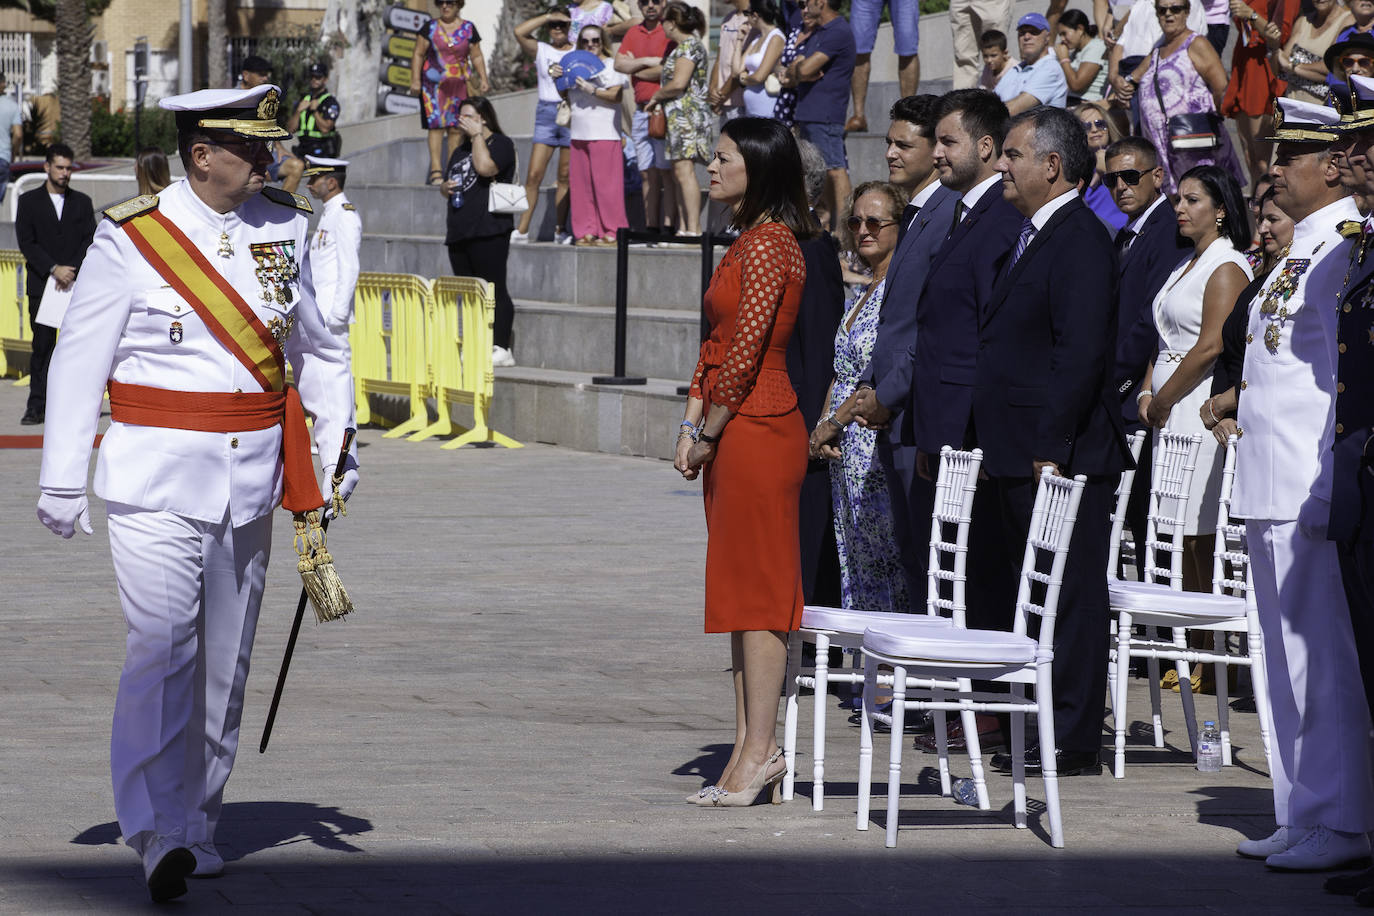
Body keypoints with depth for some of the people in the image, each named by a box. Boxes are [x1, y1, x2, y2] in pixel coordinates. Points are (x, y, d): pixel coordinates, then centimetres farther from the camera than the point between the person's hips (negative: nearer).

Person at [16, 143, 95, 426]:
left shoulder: (82, 202, 13)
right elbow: (26, 243, 0)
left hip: (77, 284, 1)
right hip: (41, 285, -1)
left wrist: (71, 271, -9)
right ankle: (37, 406, -2)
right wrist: (53, 269, -12)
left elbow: (89, 242, 6)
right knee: (42, 345, -4)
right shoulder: (29, 201, 8)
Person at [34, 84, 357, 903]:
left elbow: (315, 345, 20)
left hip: (252, 477, 5)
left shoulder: (282, 229, 7)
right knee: (161, 652, -15)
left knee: (225, 664, 10)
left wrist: (339, 439, 11)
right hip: (158, 477, -5)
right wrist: (63, 481, -4)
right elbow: (79, 360, -4)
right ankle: (160, 834, -20)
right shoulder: (132, 238, -8)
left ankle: (196, 824, 22)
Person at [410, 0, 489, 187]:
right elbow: (418, 54, 4)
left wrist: (483, 79, 1)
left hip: (459, 84, 2)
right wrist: (415, 79, -5)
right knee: (436, 124, -10)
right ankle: (435, 170, -15)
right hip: (434, 84, -2)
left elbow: (477, 57, 12)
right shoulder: (430, 28, 5)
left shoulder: (469, 29, 9)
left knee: (456, 128, 0)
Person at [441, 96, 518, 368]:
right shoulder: (461, 150, 24)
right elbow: (448, 186, 31)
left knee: (494, 290, -10)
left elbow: (485, 167, -21)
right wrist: (445, 188, 7)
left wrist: (477, 135, -11)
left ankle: (501, 348, -10)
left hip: (488, 231, -9)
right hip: (459, 231, 9)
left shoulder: (500, 144, -2)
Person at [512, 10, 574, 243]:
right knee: (534, 174, -6)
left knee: (565, 177, 2)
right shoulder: (541, 50, 9)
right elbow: (519, 32, -6)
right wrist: (548, 16, -3)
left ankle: (560, 230, 7)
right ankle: (522, 230, -4)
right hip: (546, 114, 1)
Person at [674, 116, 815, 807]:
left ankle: (760, 750, -4)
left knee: (757, 592, -7)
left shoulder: (768, 245, -14)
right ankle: (751, 747, 14)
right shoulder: (748, 243, 17)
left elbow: (745, 353, -18)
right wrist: (692, 426, 9)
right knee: (740, 591, 11)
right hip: (736, 436, 10)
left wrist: (710, 434, -10)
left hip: (756, 432, -10)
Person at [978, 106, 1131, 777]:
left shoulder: (1081, 242, -14)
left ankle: (1071, 744, -1)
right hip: (1021, 460, 10)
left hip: (1063, 459, -10)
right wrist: (996, 446, 17)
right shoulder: (1032, 237, 18)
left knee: (1070, 601, -5)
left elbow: (1082, 355, -20)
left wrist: (1051, 450, -22)